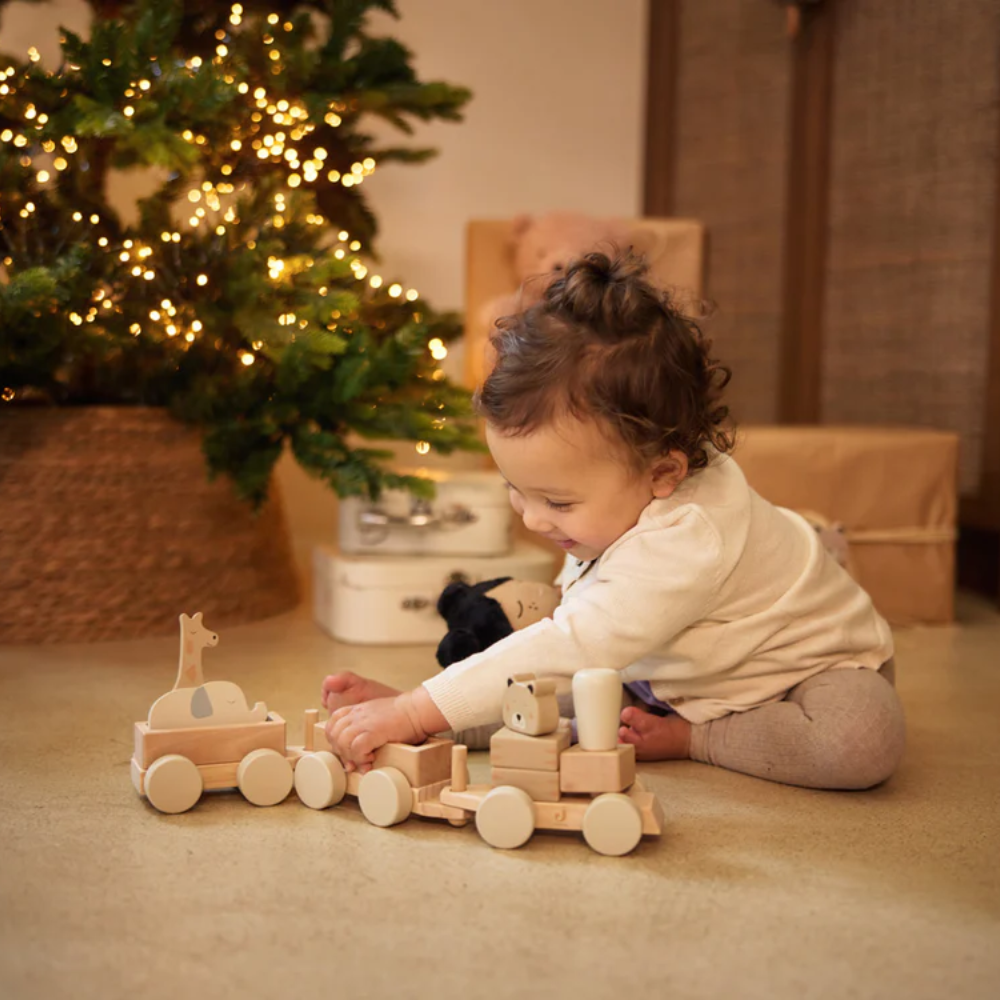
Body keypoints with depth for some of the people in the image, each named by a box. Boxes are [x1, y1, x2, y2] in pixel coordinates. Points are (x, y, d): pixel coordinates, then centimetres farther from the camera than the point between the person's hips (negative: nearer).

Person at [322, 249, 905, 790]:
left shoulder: (686, 544, -43)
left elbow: (564, 650, -45)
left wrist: (413, 712, -44)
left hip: (817, 666, -5)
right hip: (693, 674, 6)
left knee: (863, 741, -37)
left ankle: (688, 737, -19)